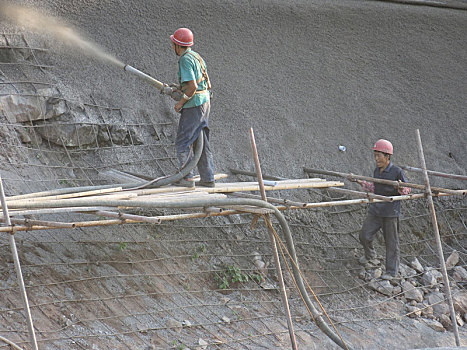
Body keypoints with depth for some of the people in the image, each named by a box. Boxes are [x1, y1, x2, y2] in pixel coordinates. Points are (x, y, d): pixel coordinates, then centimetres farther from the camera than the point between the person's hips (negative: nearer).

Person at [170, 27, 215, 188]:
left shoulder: (185, 60, -15)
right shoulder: (197, 57, 15)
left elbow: (192, 86, -24)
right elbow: (207, 83, 20)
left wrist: (181, 103, -12)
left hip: (194, 105, -10)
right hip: (205, 102, 10)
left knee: (182, 143, -3)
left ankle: (187, 178, -3)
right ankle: (208, 178, 12)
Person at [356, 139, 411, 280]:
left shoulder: (397, 172, -12)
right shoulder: (376, 171, 6)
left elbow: (407, 190, -5)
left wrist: (400, 188, -27)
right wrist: (360, 182, 15)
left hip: (391, 213, -6)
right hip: (375, 210, 6)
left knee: (391, 242, 3)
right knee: (364, 236, 8)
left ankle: (392, 271, 14)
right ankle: (370, 254, 40)